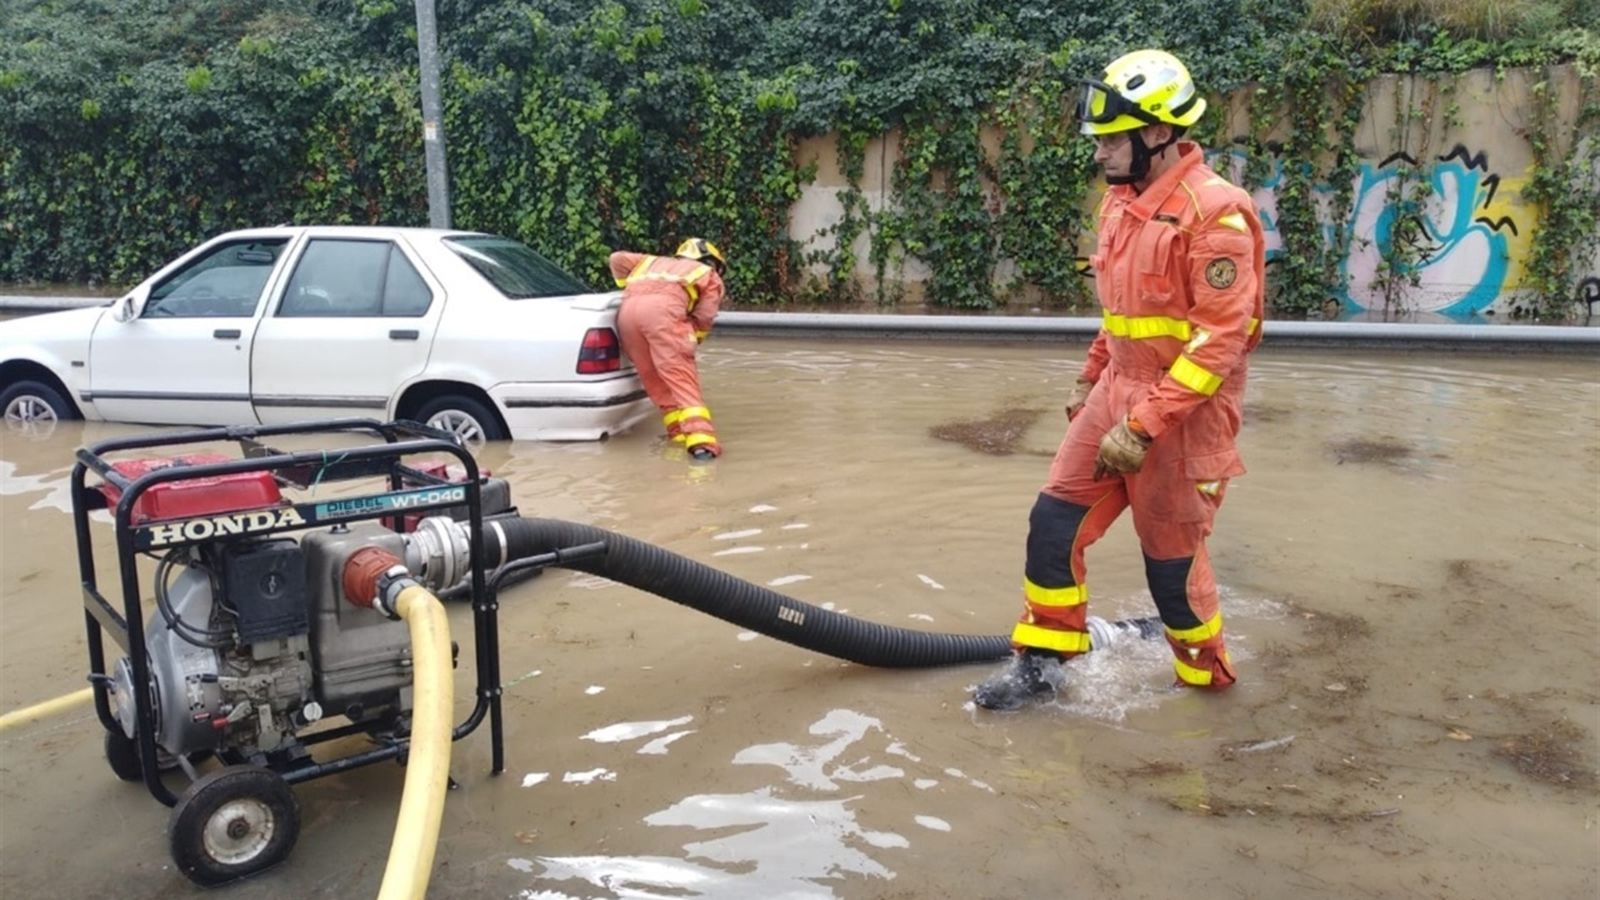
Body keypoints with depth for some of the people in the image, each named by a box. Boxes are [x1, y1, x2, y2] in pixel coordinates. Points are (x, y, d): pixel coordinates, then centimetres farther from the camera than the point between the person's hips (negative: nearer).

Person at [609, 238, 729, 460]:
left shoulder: (655, 262, 41)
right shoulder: (709, 275, 28)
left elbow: (618, 258, 32)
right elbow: (704, 316, 14)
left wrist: (631, 288, 42)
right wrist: (691, 340, 26)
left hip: (628, 309, 5)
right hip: (663, 307, -4)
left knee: (654, 379, 16)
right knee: (682, 377, -8)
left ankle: (679, 431, 14)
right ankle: (701, 439, -21)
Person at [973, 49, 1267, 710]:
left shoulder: (1214, 212, -19)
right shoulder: (1121, 201, 8)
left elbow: (1220, 340, -22)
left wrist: (1144, 427, -24)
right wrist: (1089, 381, 22)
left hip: (1182, 413, -8)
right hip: (1117, 394, 8)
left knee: (1171, 555, 5)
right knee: (1055, 520, 6)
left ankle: (1207, 680, 30)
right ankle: (1041, 663, 21)